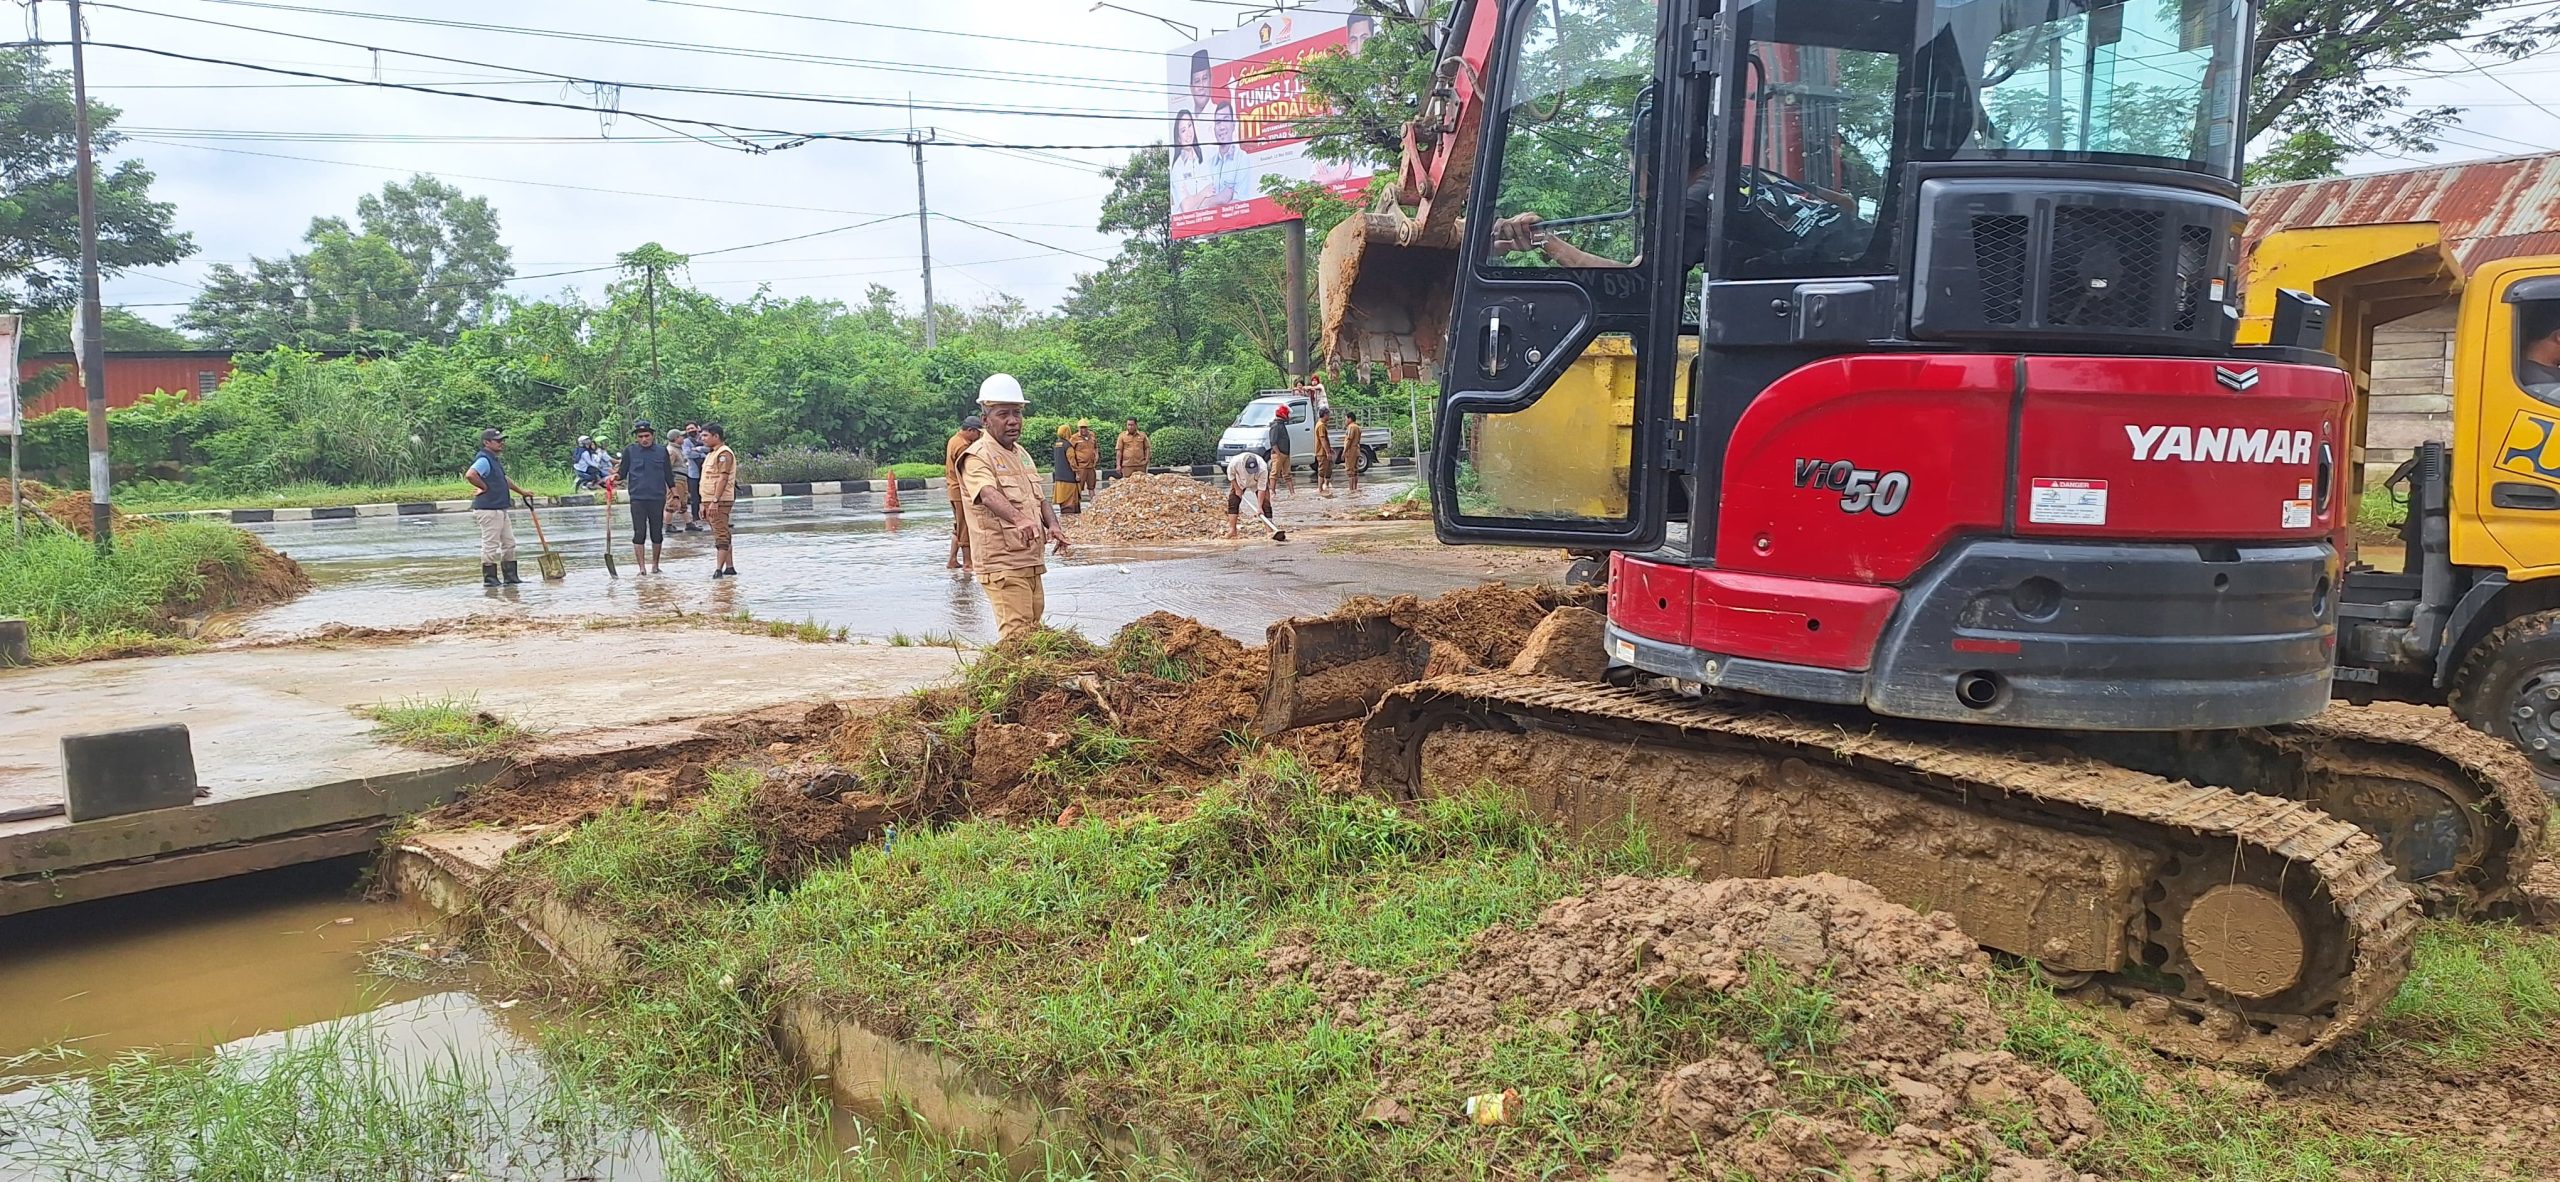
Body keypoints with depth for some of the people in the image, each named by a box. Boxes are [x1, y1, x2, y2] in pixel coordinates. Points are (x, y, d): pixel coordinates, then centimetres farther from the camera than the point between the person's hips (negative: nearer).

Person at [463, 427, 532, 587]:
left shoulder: (494, 460, 17)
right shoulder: (484, 460, -15)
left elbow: (504, 480, 32)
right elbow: (470, 475, -33)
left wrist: (521, 491, 35)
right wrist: (485, 487, -19)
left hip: (500, 508, 11)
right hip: (488, 509, -10)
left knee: (509, 542, 13)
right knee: (491, 545, -5)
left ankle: (510, 576, 19)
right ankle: (489, 578, 2)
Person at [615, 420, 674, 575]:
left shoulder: (662, 450, 6)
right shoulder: (630, 451, 3)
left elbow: (668, 474, 12)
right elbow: (623, 472, 6)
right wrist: (616, 476, -16)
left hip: (658, 498, 1)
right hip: (638, 498, -1)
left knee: (657, 533, 8)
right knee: (639, 533, -3)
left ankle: (655, 566, 20)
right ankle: (642, 568, 1)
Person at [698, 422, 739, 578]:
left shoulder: (724, 453, -12)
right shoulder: (711, 454, 20)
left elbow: (723, 478, -20)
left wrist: (715, 501, -26)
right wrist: (704, 504, 22)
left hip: (720, 501, -10)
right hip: (710, 501, 10)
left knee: (721, 535, -11)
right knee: (722, 535, 12)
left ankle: (719, 569, -15)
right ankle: (730, 567, 16)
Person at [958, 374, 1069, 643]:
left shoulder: (1022, 454, 16)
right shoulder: (978, 457, -12)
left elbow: (1039, 499, 19)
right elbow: (989, 495, -31)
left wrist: (1053, 525, -4)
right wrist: (1019, 520, -51)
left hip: (1031, 560, 9)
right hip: (1002, 563, -9)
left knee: (1033, 631, 14)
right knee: (1016, 636, -15)